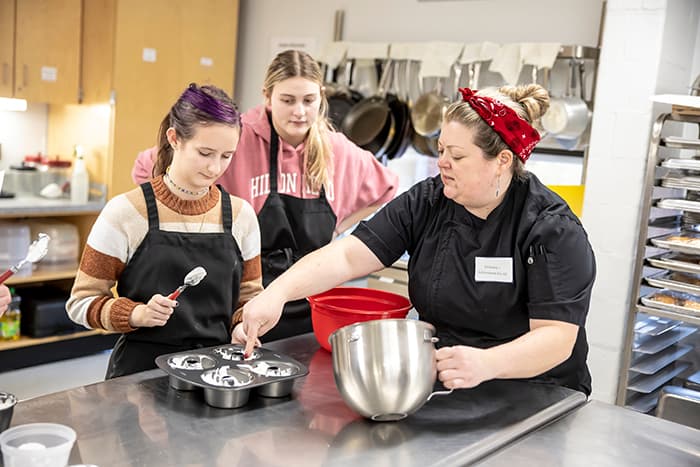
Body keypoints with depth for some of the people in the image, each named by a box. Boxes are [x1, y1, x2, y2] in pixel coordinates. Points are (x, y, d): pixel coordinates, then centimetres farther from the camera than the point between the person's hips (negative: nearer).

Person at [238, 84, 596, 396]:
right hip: (440, 386, 4)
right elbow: (349, 255, -10)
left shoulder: (553, 230, -14)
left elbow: (557, 336, -20)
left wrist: (486, 363, -39)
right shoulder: (426, 202, -2)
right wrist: (277, 292, -25)